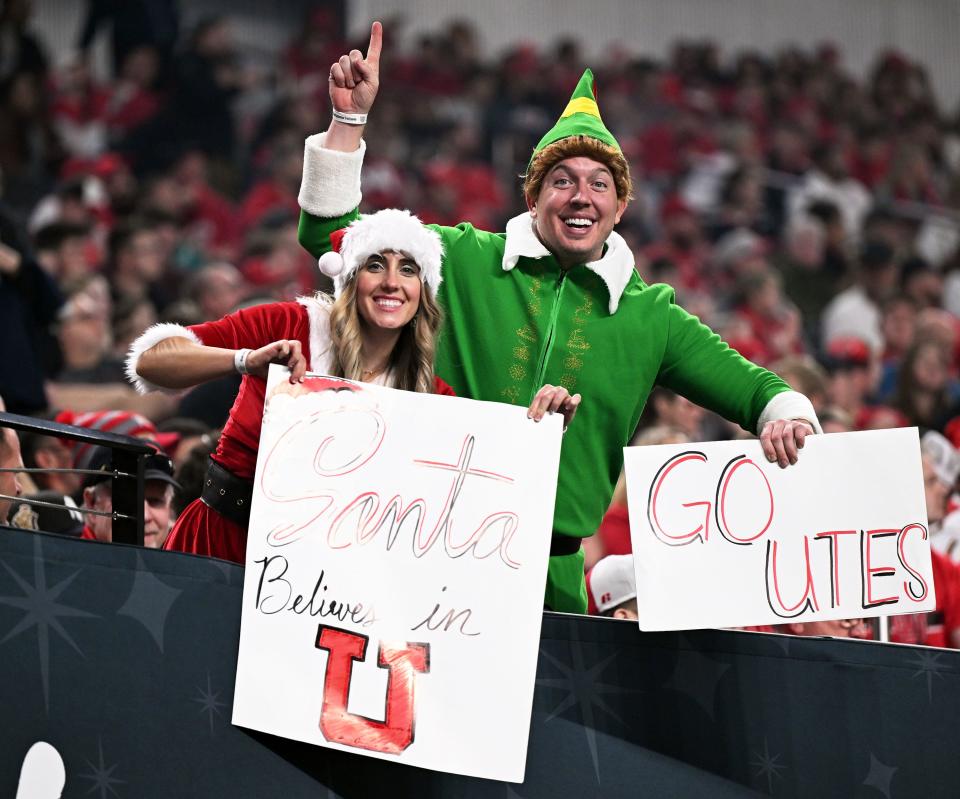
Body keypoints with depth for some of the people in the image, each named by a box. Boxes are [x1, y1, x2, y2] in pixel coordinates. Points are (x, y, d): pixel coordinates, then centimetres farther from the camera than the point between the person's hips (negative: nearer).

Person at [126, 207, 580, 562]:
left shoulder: (427, 395, 4)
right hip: (222, 539, -3)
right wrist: (245, 361, -31)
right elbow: (150, 361, -14)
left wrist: (545, 425, -14)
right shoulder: (290, 326, -7)